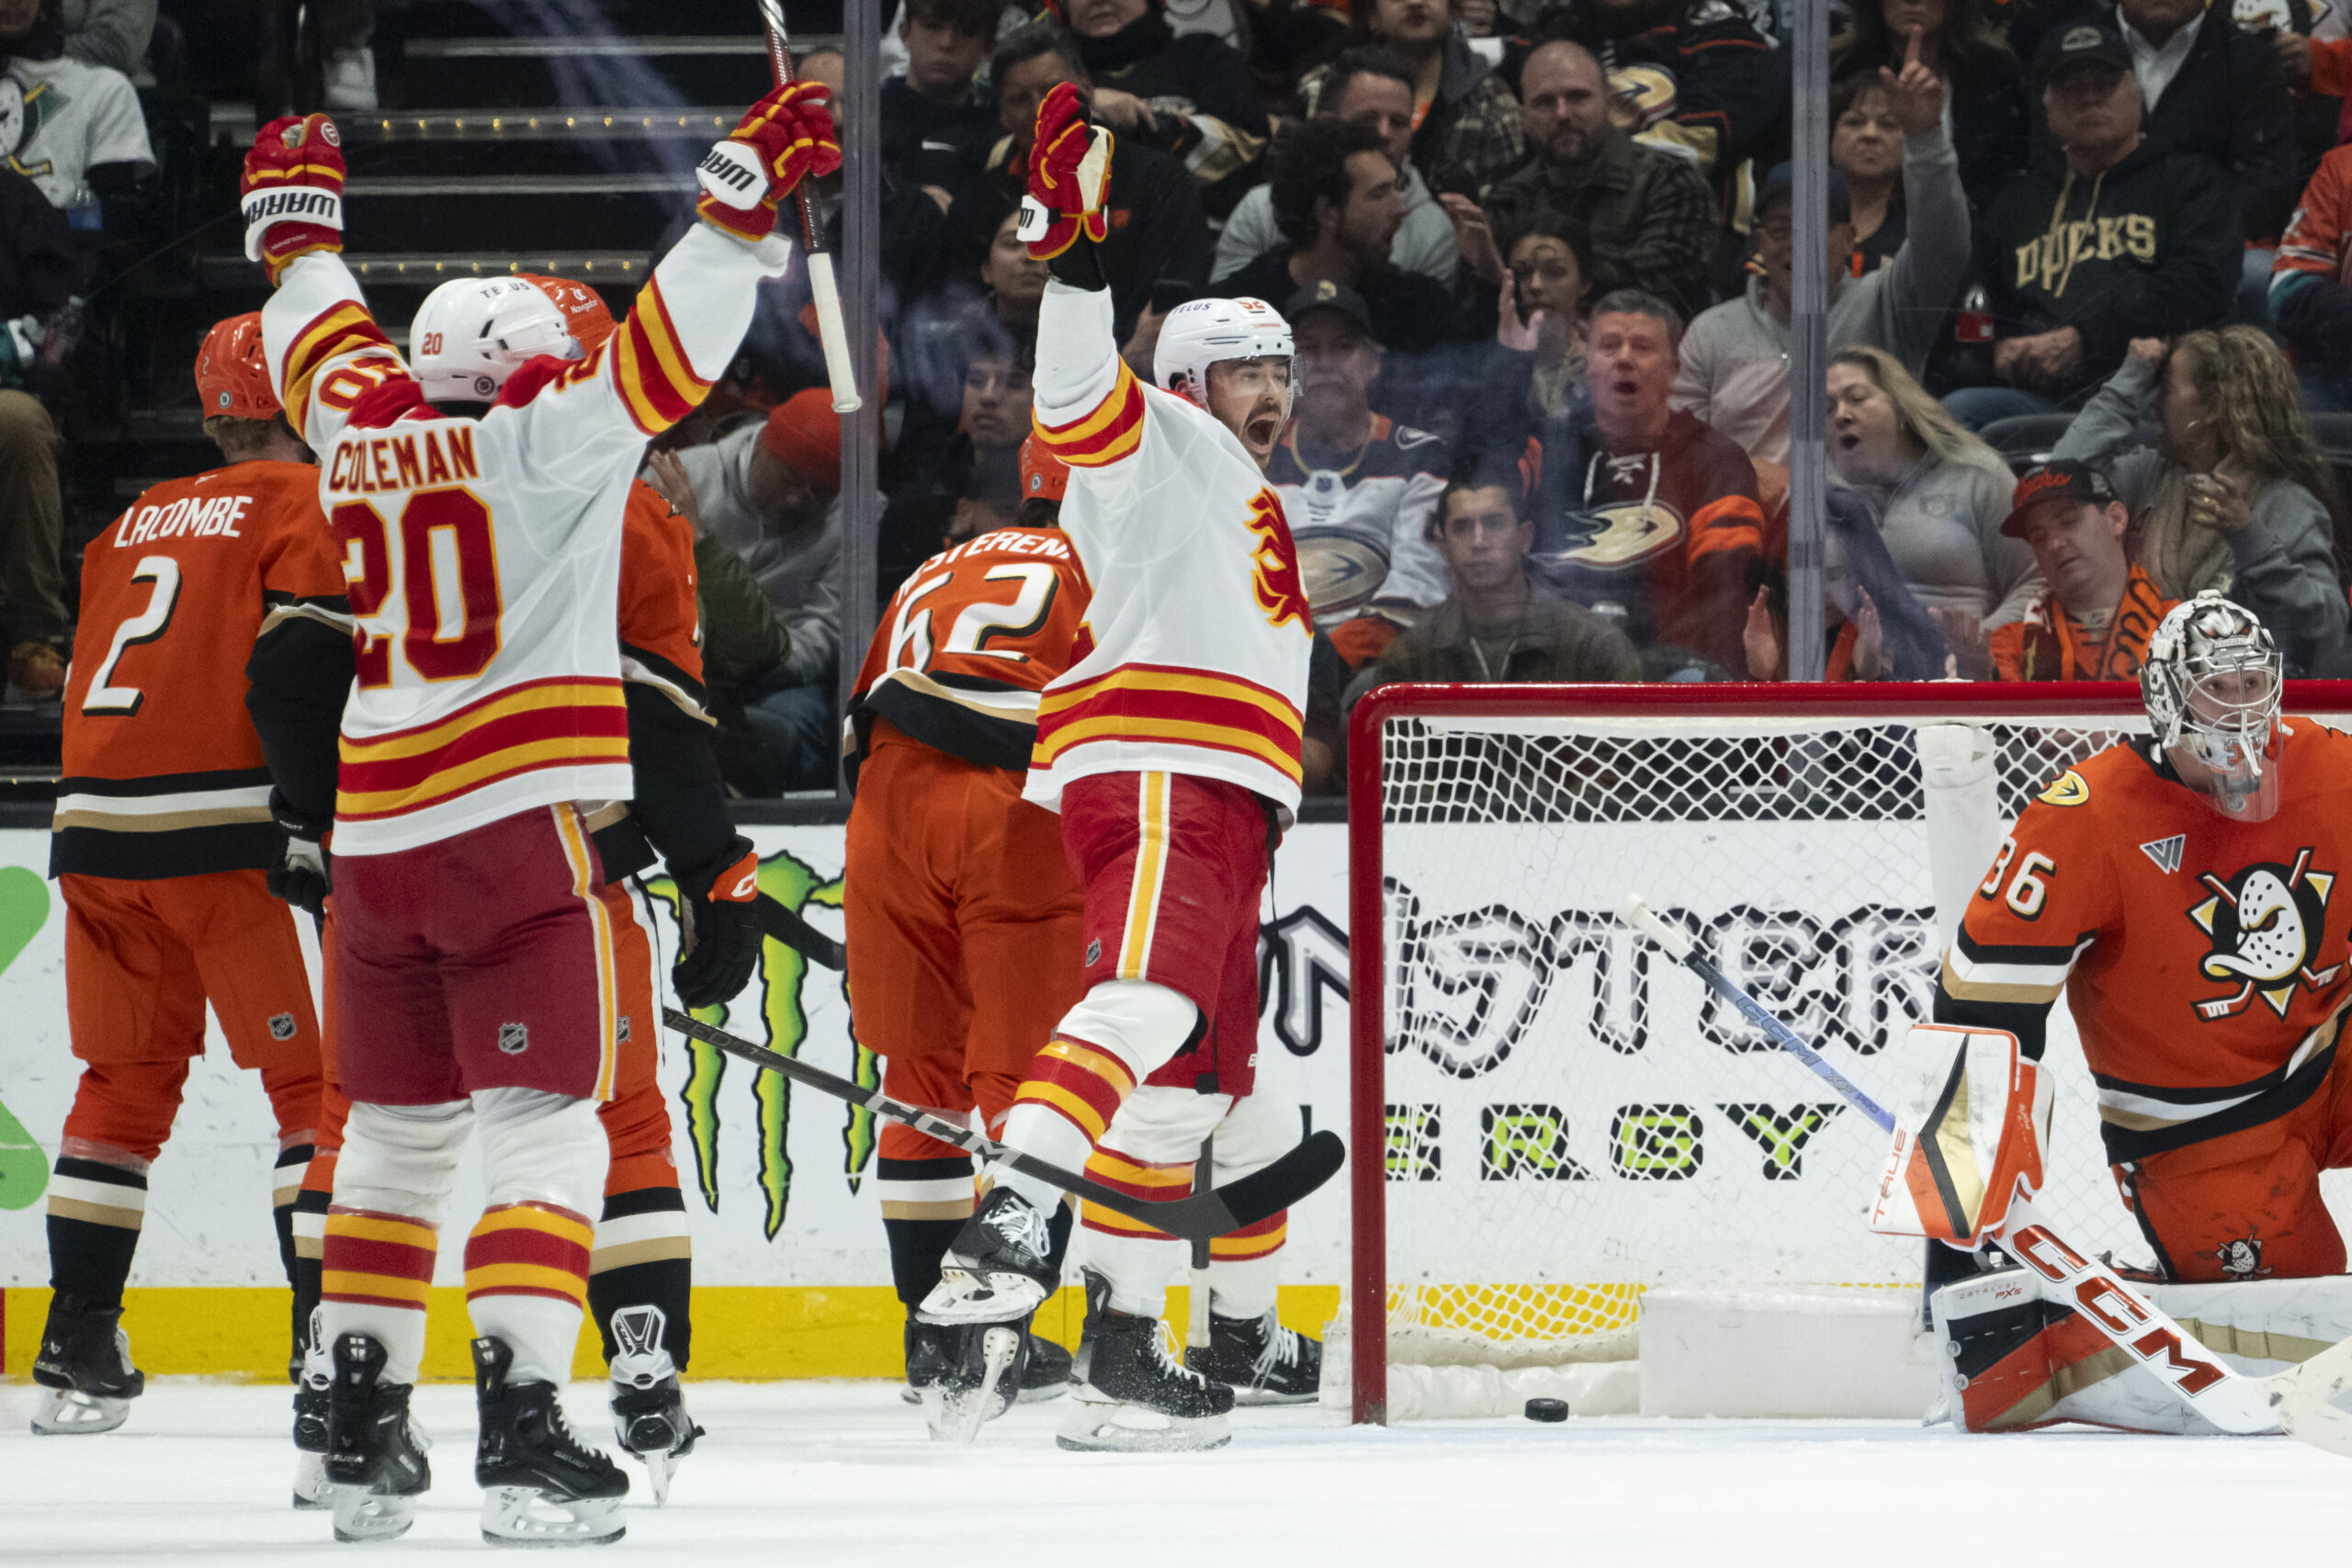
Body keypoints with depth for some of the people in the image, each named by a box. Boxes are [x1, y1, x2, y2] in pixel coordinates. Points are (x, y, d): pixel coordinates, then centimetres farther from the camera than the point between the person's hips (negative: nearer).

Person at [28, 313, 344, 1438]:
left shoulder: (138, 522, 22)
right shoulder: (306, 502, 1)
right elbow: (299, 666, -11)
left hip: (96, 827, 6)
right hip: (218, 835, -6)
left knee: (126, 1079, 14)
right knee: (316, 1081, -1)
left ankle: (77, 1346, 10)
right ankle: (330, 1340, -9)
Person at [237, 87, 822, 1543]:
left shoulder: (360, 428, 12)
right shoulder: (547, 439, -3)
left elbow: (322, 334, 30)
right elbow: (665, 351, -13)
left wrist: (298, 221, 48)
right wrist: (749, 185, -14)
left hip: (371, 839, 6)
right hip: (516, 827, -6)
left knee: (397, 1129, 16)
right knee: (542, 1132, -6)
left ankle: (363, 1423, 15)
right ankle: (523, 1425, -18)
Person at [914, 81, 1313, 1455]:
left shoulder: (1244, 507, 34)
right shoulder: (1163, 449, 6)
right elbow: (1081, 390, -15)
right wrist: (1074, 247, -29)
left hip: (1221, 814, 10)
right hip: (1157, 784, -10)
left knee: (1196, 1085, 8)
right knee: (1144, 1003, -31)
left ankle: (1122, 1357, 9)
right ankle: (1011, 1224, -50)